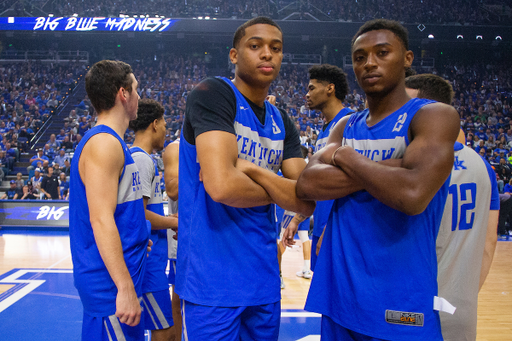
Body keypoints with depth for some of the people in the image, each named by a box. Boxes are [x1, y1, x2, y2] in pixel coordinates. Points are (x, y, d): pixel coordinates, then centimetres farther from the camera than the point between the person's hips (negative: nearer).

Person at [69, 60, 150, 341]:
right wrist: (125, 288, -25)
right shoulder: (104, 143, -17)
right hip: (111, 285, -10)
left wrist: (139, 238, 22)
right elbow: (100, 221, -24)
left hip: (111, 279, 10)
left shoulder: (108, 142, 14)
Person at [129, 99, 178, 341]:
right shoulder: (141, 159, -16)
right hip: (147, 257, -10)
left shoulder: (136, 157, 15)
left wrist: (169, 220, 15)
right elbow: (138, 214, -21)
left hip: (150, 255, 10)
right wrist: (176, 223, -9)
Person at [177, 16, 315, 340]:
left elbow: (307, 203, 1)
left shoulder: (283, 124, 10)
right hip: (213, 279, -7)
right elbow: (222, 186, -25)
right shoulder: (213, 94, -11)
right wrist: (280, 191, -6)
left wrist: (250, 168, -14)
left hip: (264, 276, 7)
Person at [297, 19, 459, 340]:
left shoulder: (434, 116, -9)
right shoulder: (346, 126, 9)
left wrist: (348, 158, -12)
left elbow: (412, 194, -27)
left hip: (400, 304, -5)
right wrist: (386, 168, -15)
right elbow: (307, 184, -8)